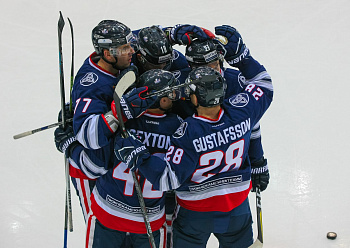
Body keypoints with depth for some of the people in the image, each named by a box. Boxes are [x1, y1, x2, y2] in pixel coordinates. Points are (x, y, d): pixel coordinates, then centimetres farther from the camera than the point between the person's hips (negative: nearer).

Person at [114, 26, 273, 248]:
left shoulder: (188, 133, -31)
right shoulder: (240, 112, -19)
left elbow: (168, 179, -30)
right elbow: (264, 86, 2)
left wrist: (138, 156, -30)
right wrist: (240, 55, 3)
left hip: (196, 212, -3)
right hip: (237, 205, 4)